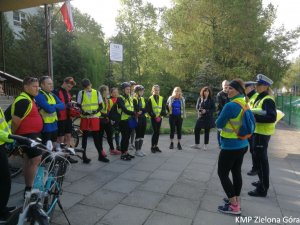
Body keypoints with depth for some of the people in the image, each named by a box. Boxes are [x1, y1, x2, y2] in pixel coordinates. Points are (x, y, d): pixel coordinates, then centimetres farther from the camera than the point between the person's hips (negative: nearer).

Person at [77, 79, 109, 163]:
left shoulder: (97, 93, 3)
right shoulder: (81, 93, 1)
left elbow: (100, 105, 5)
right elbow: (78, 106, 2)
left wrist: (96, 111, -15)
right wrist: (83, 112, -17)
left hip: (95, 117, 1)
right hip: (85, 118, 0)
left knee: (96, 137, 6)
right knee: (84, 136, 7)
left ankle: (100, 155, 16)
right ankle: (84, 156, 17)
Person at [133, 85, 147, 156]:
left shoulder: (143, 99, 15)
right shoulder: (134, 99, -7)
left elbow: (146, 109, 6)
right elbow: (136, 109, -19)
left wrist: (140, 110, -12)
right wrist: (143, 109, -12)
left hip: (143, 118, 7)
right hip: (138, 118, -7)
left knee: (142, 134, 10)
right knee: (138, 135, -2)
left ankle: (140, 149, 20)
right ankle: (137, 151, 8)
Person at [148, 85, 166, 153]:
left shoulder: (161, 98, 10)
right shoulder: (150, 99, -1)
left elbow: (163, 108, 6)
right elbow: (149, 109, -6)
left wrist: (161, 115, -10)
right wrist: (154, 116, -16)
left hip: (159, 117, 4)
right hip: (153, 118, -4)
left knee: (158, 132, 8)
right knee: (155, 131, -7)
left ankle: (156, 146, 18)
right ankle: (152, 146, 5)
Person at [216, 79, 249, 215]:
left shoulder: (231, 105, -23)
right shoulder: (245, 104, 5)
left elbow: (219, 124, -15)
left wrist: (224, 120, 3)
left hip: (230, 146, -9)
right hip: (242, 144, 9)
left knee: (222, 173, 3)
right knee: (237, 172, 18)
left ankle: (234, 206, 7)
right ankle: (236, 201, 31)